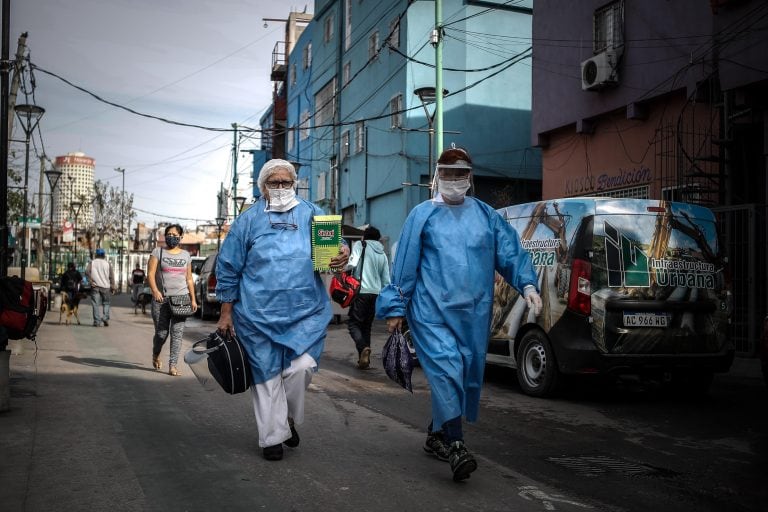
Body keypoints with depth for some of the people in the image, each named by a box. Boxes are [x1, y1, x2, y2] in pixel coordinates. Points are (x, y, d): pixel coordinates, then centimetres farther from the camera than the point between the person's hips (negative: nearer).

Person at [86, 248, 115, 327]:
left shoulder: (92, 262, 5)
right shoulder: (108, 263, 6)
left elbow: (87, 272, -11)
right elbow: (111, 276, 2)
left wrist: (91, 281, -8)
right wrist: (112, 287, 3)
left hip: (95, 286, -1)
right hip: (105, 286, 1)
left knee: (96, 304, 0)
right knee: (106, 303, 13)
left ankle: (97, 321, -4)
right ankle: (105, 318, -3)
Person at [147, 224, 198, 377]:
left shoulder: (186, 255, 14)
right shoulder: (158, 252, 5)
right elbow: (150, 274, -4)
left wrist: (193, 299, 9)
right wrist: (155, 291, -20)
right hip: (161, 299, -2)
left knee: (177, 333, -5)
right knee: (161, 333, 2)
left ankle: (173, 365, -3)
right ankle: (155, 356, 32)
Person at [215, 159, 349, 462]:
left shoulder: (312, 214, 7)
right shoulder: (249, 220, 5)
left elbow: (332, 243, 5)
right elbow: (228, 269, 7)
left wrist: (343, 254, -21)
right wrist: (226, 313, 5)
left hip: (306, 313, 0)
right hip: (259, 315, 0)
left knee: (302, 367, -11)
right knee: (267, 374, 5)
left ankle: (289, 419, 18)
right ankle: (273, 437, 20)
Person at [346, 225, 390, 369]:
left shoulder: (360, 245, 2)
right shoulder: (383, 254, 18)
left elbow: (352, 263, -16)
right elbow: (386, 280, 18)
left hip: (362, 291, -5)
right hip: (376, 293, 5)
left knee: (353, 323, -2)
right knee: (366, 326, 14)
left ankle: (363, 348, -27)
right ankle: (364, 359, 10)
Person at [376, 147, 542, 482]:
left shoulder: (485, 215, 12)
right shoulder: (422, 215, 3)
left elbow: (510, 252, 8)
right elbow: (404, 264, 2)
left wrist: (526, 283, -9)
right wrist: (396, 308, 0)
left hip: (473, 312, 4)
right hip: (432, 310, -4)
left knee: (467, 374, 9)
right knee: (446, 370, -17)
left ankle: (437, 435, 27)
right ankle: (454, 445, -16)